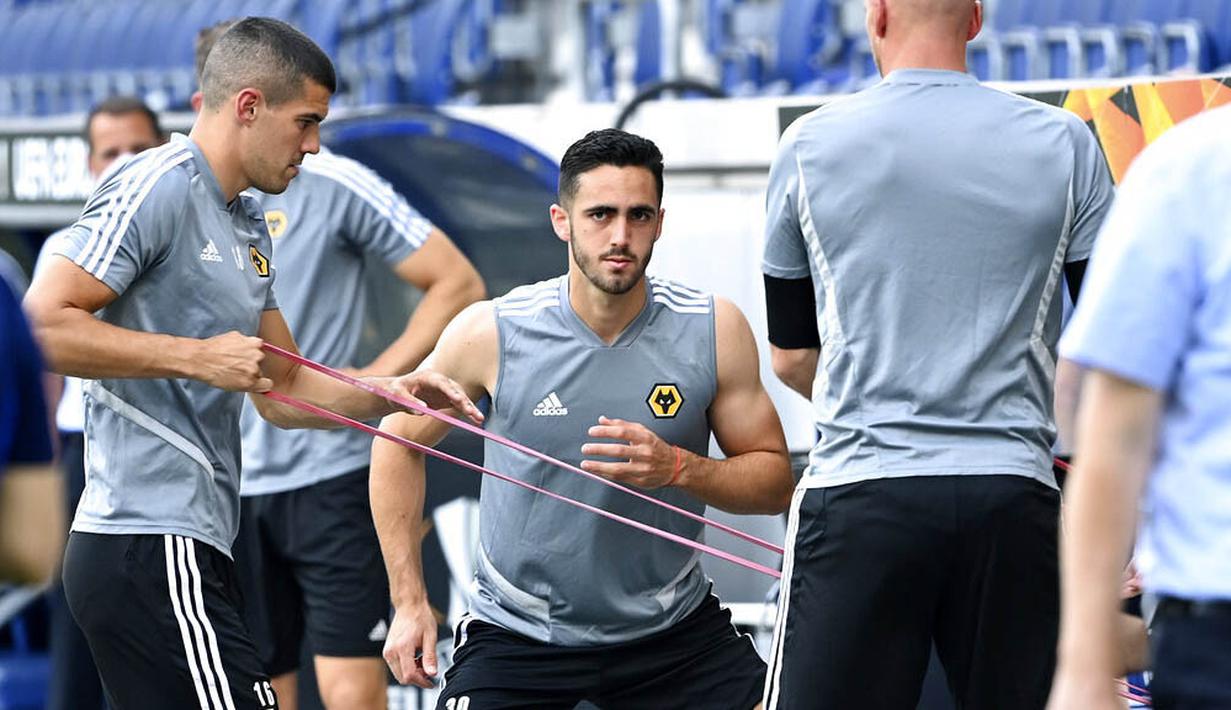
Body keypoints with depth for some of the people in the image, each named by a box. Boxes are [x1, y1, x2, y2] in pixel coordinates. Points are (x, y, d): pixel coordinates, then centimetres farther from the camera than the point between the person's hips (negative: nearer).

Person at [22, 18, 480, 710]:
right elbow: (41, 324, -18)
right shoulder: (157, 187, -10)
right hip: (150, 549, -10)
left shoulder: (248, 224, 21)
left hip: (192, 547, 10)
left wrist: (389, 394, 11)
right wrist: (196, 357, -19)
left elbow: (282, 388, 28)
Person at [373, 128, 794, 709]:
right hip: (515, 635, -2)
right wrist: (409, 601, -1)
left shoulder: (714, 331, -8)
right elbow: (398, 441, 3)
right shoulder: (490, 334, -12)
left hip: (671, 632, 2)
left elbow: (775, 481, -2)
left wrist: (679, 468, -23)